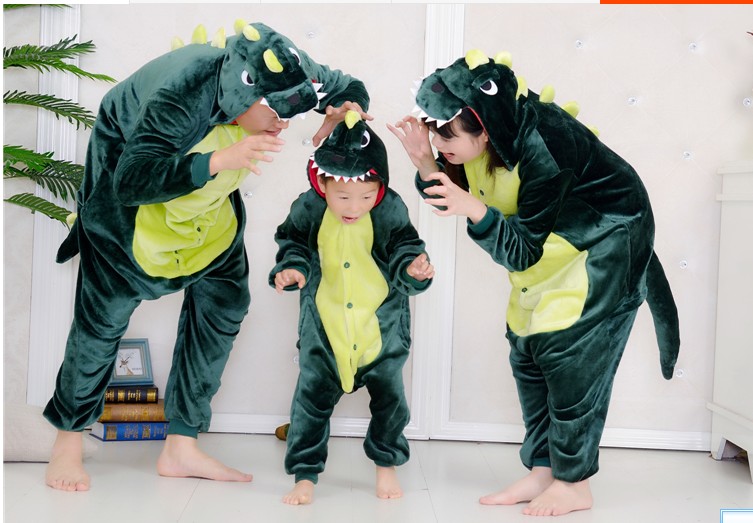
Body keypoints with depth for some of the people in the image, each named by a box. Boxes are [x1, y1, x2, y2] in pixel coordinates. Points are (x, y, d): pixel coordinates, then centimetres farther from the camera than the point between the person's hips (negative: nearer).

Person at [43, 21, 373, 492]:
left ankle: (182, 447, 9)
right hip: (128, 168, -6)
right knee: (106, 311, -3)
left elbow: (353, 90, -5)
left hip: (208, 198, 6)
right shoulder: (179, 94, -41)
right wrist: (220, 160, -55)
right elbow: (131, 183, -45)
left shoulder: (286, 74, -23)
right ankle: (68, 440, 17)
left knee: (224, 302, -2)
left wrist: (342, 114, -30)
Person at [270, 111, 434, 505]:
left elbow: (404, 250, -6)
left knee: (389, 395, 10)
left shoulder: (391, 210, -15)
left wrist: (412, 269, -26)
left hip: (381, 323, 0)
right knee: (312, 397, 4)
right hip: (324, 325, 0)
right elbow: (292, 245, 3)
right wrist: (291, 269, -16)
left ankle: (386, 464, 33)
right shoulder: (308, 209, -12)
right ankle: (305, 475, 18)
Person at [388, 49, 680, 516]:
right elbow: (452, 197, -3)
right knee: (528, 351, 4)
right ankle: (541, 471, 13)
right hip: (549, 241, 8)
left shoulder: (541, 143, -36)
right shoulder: (474, 140, -16)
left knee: (570, 353, -9)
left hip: (606, 241, -8)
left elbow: (522, 251, -31)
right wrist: (424, 161, -21)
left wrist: (473, 208, -46)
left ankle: (574, 484, 5)